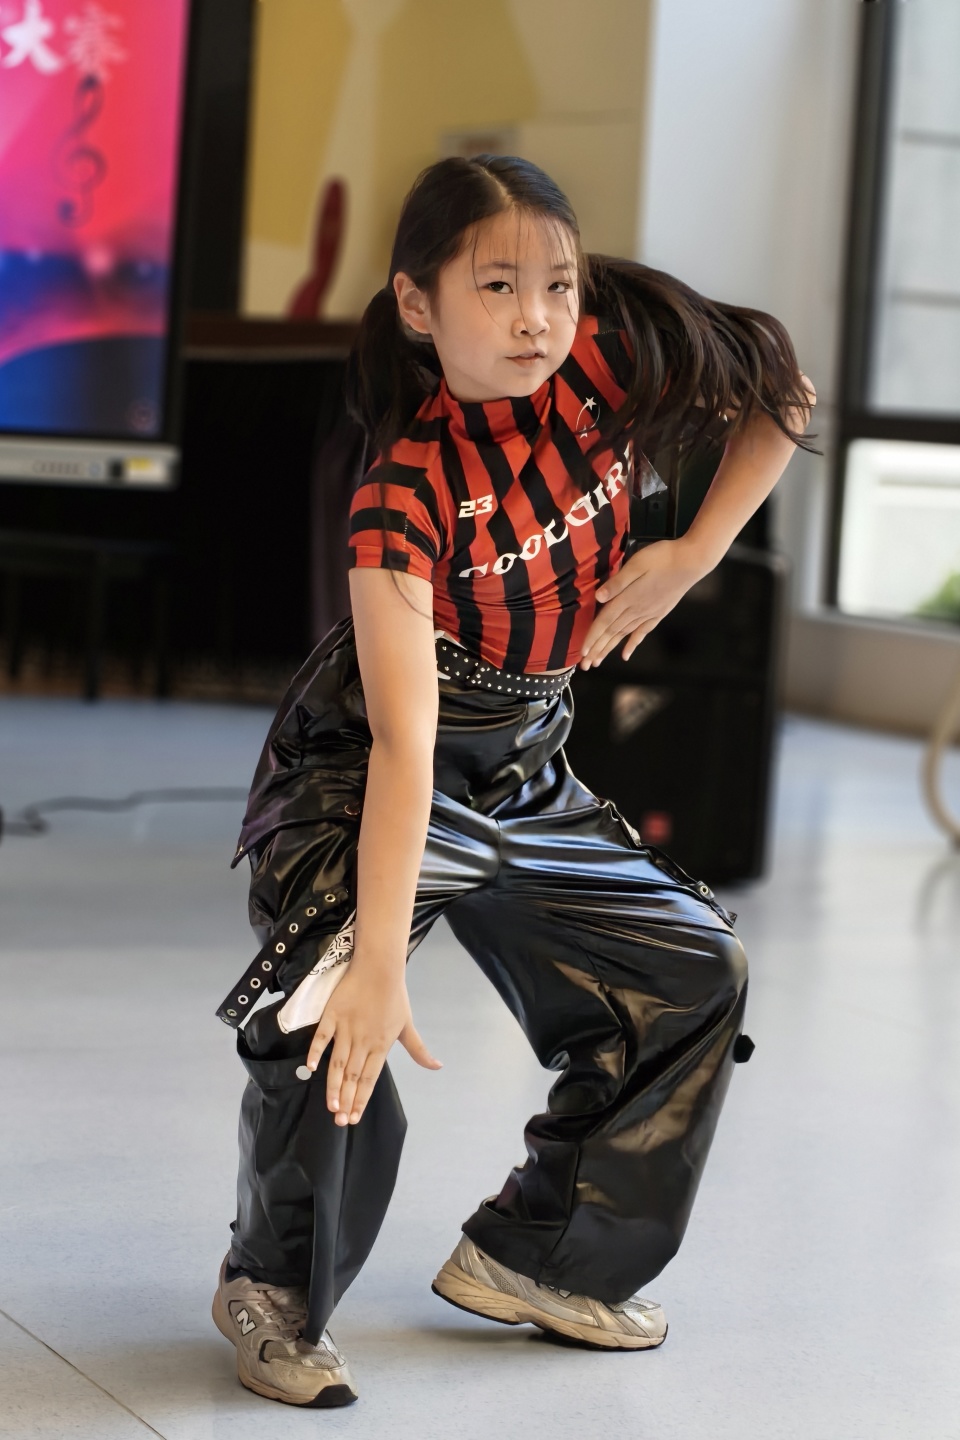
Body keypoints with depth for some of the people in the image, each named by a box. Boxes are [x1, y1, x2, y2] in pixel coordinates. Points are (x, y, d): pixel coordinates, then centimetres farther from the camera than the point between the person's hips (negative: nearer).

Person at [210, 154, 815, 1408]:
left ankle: (531, 1256, 21)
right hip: (362, 778, -7)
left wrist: (694, 553, -8)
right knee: (327, 1010, -29)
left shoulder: (612, 371, -15)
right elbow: (405, 739, -37)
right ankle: (275, 1290, -3)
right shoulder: (406, 494, -29)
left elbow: (782, 400, 4)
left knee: (696, 970, 9)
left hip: (523, 775, 7)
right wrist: (379, 960, -43)